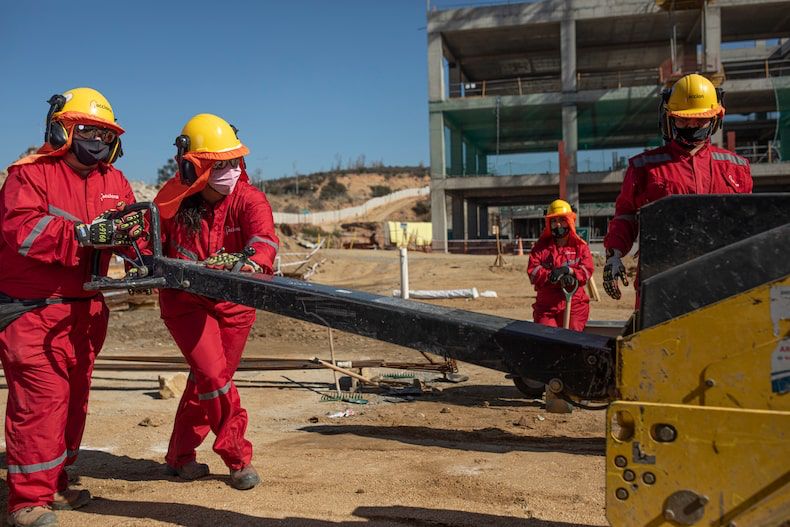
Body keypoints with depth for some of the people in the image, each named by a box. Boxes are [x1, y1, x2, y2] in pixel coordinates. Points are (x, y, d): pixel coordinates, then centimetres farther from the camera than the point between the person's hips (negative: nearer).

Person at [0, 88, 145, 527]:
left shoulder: (114, 181, 11)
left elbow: (132, 222, 5)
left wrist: (132, 227, -20)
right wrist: (85, 234, -30)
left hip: (85, 308, 7)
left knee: (74, 397, 13)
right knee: (41, 399, -8)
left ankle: (54, 485, 27)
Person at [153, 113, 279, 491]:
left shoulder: (248, 199, -13)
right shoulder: (171, 201, -9)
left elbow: (264, 236, -31)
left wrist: (252, 262, -53)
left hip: (233, 303, 1)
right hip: (185, 301, -1)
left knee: (207, 380, 10)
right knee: (214, 375, -14)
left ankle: (180, 457, 30)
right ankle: (239, 459, 3)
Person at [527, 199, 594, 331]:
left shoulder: (580, 246, 6)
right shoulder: (540, 247, 7)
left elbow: (587, 270, -6)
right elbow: (532, 271, -6)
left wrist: (569, 270, -23)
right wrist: (551, 275, -22)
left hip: (574, 304, -1)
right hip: (546, 306, 1)